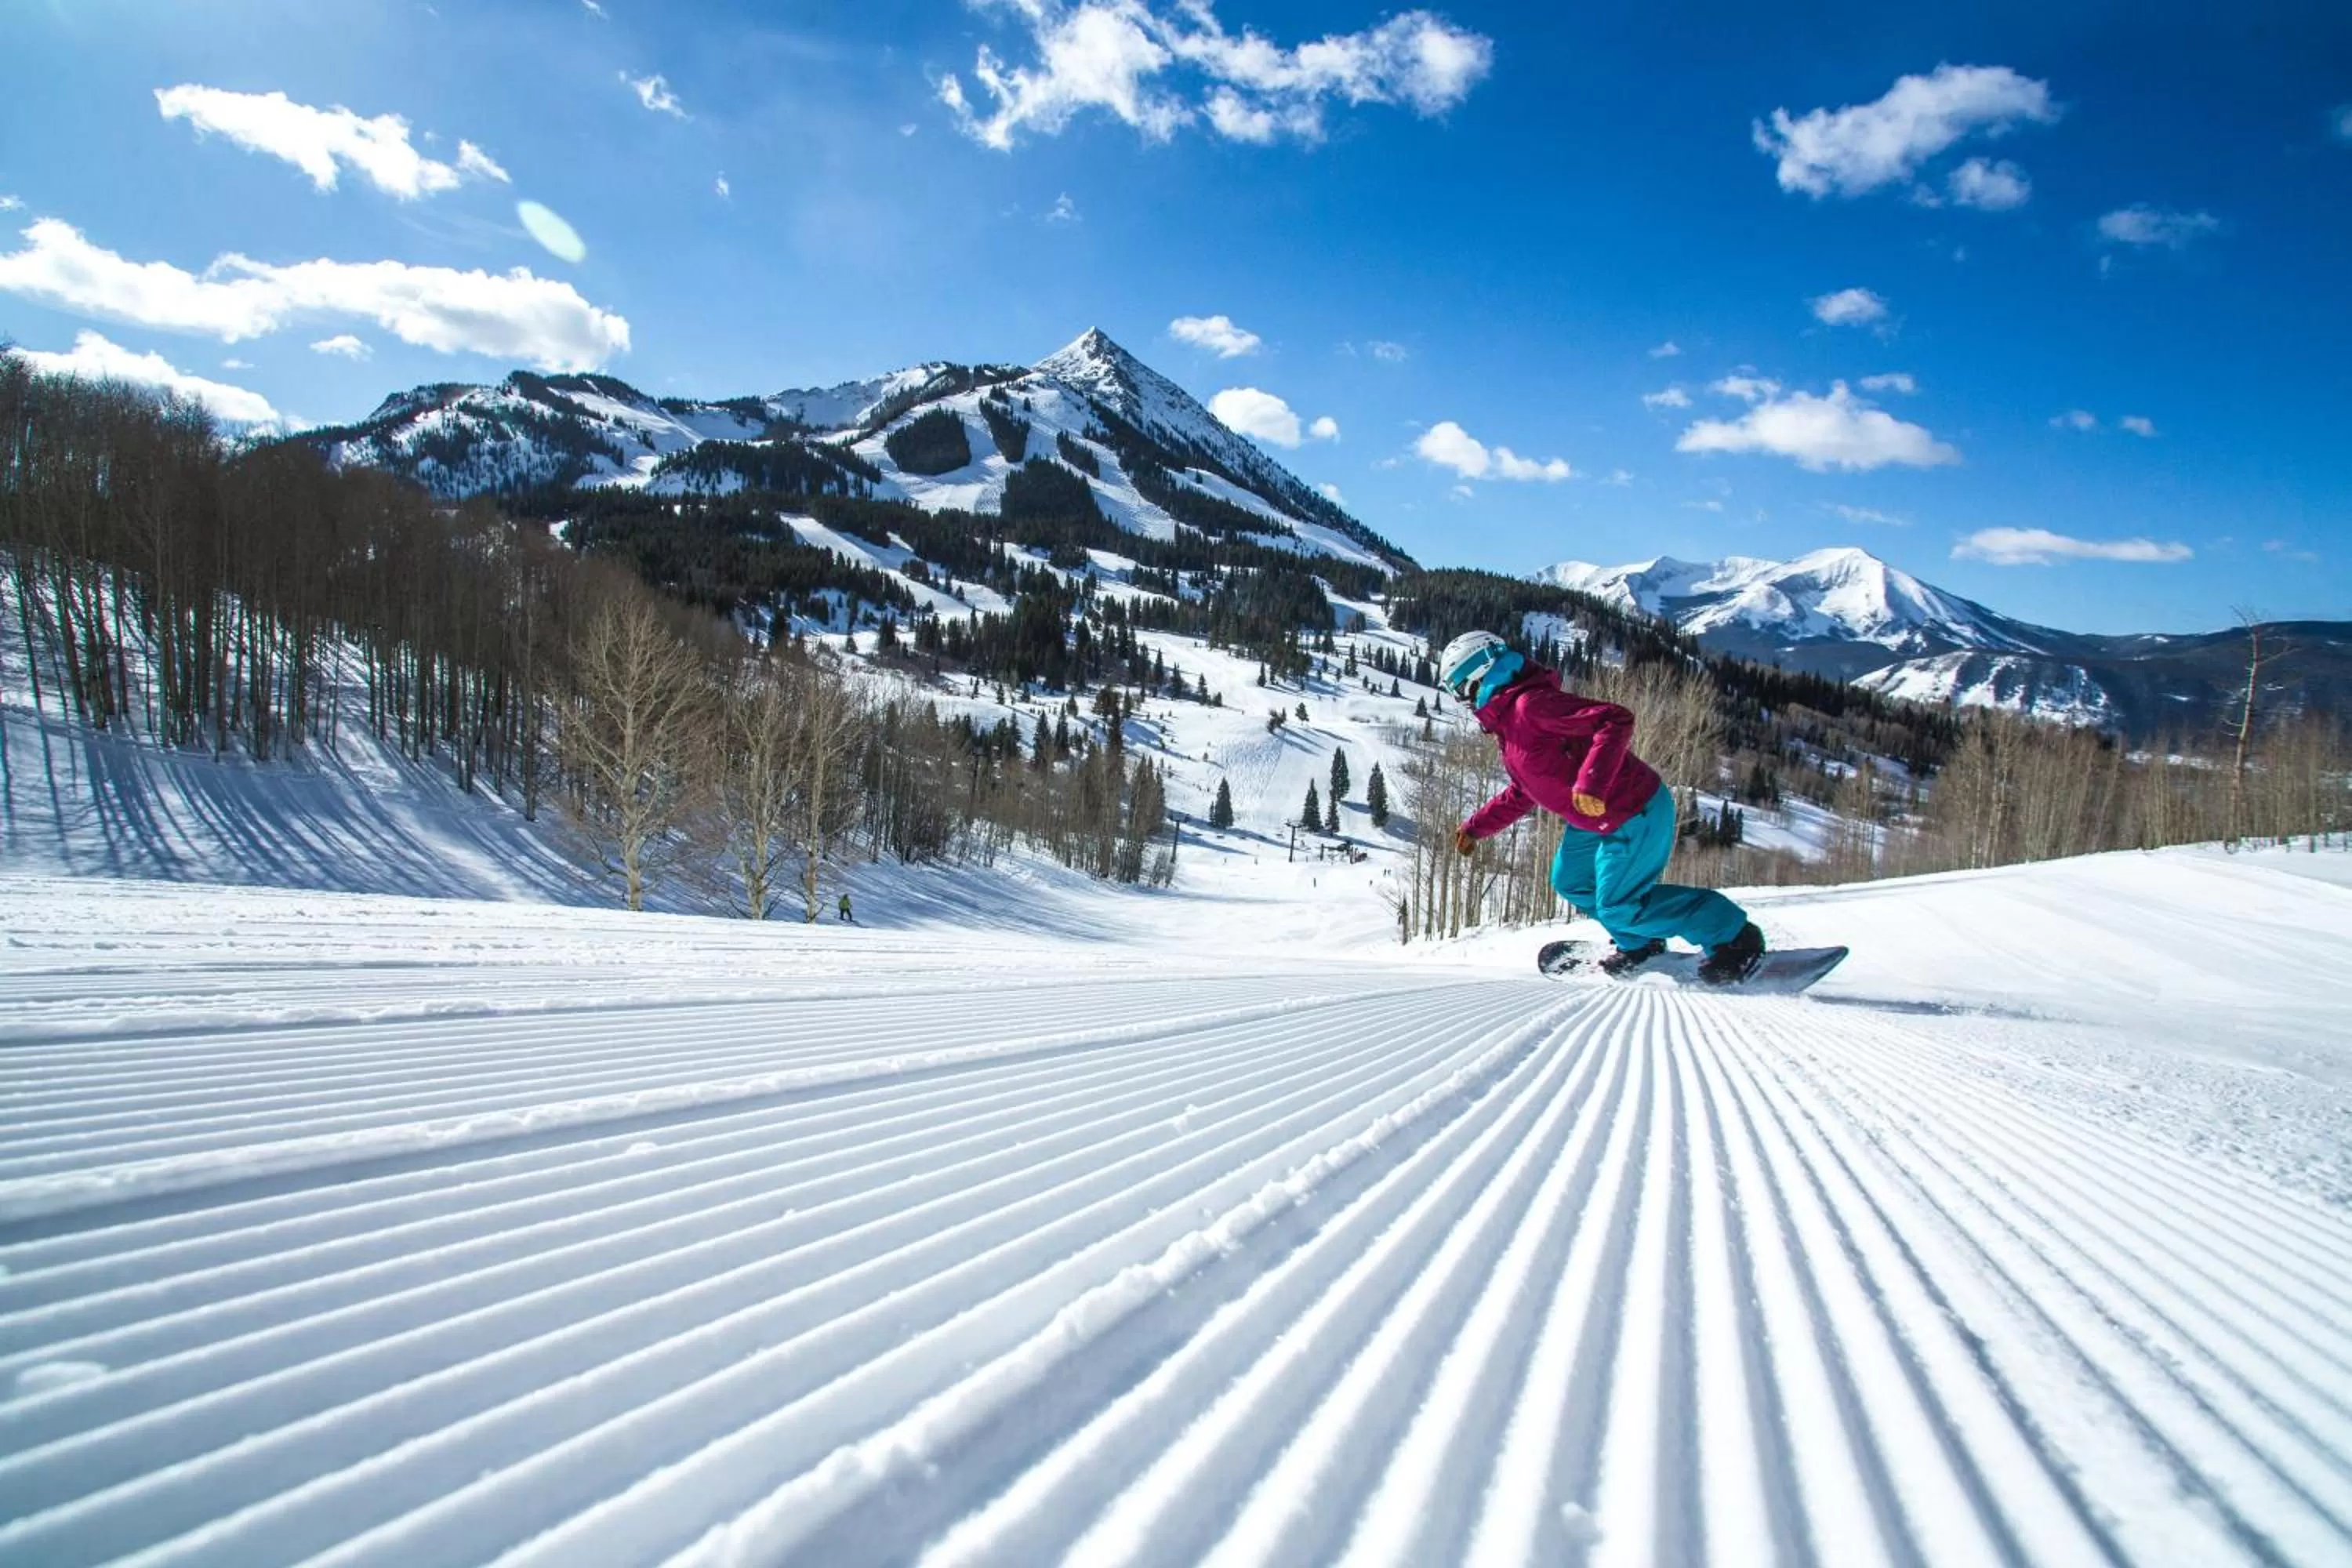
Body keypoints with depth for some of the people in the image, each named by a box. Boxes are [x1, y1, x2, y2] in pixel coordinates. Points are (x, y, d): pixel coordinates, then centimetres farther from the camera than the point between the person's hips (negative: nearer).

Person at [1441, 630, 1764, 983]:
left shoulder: (1530, 704, -21)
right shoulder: (1508, 722, 12)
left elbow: (1616, 720, -30)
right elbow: (1522, 793, 24)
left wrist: (1590, 784, -39)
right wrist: (1476, 827, 24)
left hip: (1636, 816, -10)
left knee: (1618, 909, -4)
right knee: (1571, 882, 19)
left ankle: (1733, 935, 8)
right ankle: (1639, 944, 33)